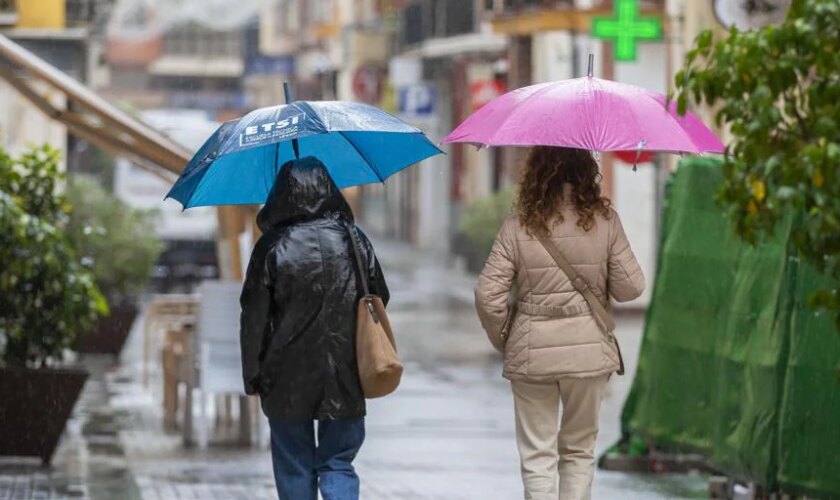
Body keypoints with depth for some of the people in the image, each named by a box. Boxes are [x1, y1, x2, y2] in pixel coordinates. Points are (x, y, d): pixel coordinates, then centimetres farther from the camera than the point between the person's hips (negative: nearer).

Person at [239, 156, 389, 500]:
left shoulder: (272, 246, -8)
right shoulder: (354, 240, 1)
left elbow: (254, 316, -7)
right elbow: (380, 300, 9)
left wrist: (252, 375, 0)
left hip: (287, 380, -2)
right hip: (344, 379, 2)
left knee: (294, 469, 11)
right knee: (338, 464, 9)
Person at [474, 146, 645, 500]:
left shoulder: (517, 227, -7)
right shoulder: (605, 222, -5)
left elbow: (488, 297, -9)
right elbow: (630, 288, -2)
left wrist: (502, 342, 7)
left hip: (531, 353, -1)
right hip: (589, 350, 1)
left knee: (537, 455, 6)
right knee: (579, 450, 16)